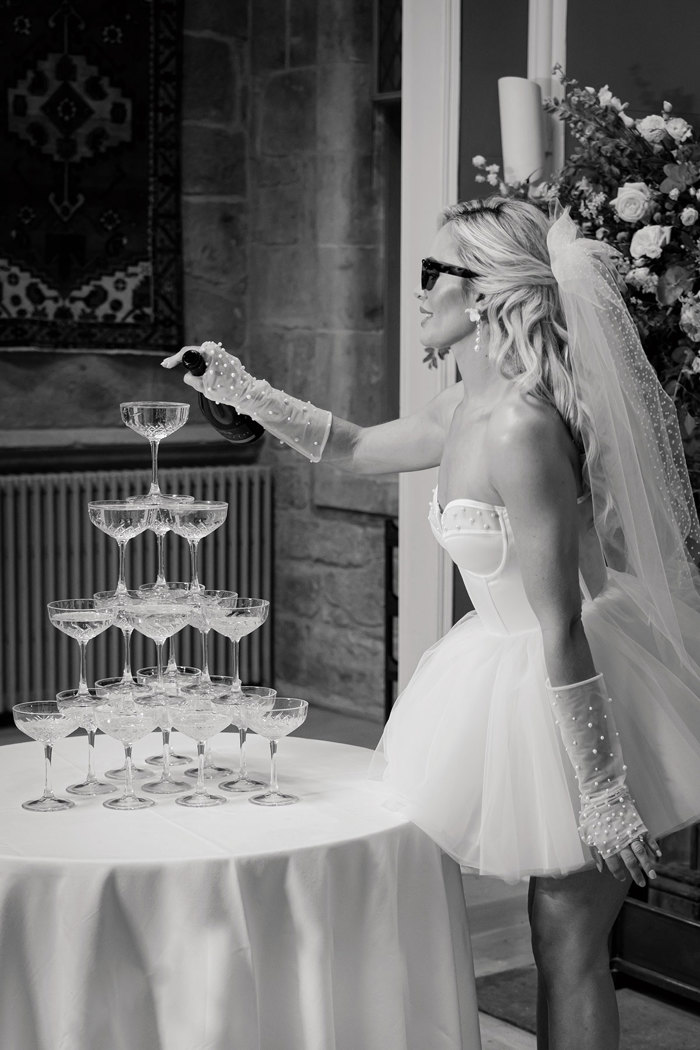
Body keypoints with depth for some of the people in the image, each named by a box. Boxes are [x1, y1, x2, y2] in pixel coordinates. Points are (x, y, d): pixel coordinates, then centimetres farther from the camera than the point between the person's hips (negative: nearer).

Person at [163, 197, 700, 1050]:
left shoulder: (521, 428, -27)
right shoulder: (465, 409, 3)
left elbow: (562, 629, -26)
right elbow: (357, 450, 22)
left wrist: (603, 793, -23)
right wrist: (242, 391, 11)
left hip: (563, 687, -9)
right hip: (503, 669, 9)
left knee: (568, 948, 4)